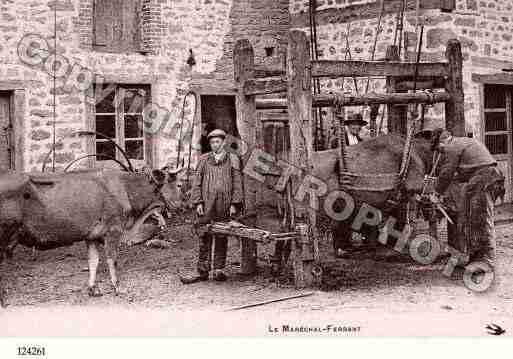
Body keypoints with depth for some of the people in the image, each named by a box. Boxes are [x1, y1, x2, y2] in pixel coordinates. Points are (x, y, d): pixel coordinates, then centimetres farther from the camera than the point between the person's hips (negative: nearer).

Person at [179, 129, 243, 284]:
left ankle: (219, 270, 12)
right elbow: (197, 182, 9)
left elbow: (237, 183, 5)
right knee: (204, 238, -1)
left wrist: (234, 204, -3)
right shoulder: (203, 159, 11)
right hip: (207, 205, 1)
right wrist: (198, 202, -1)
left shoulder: (232, 160, 8)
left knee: (222, 238, 4)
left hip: (224, 206, 0)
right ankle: (202, 271, 3)